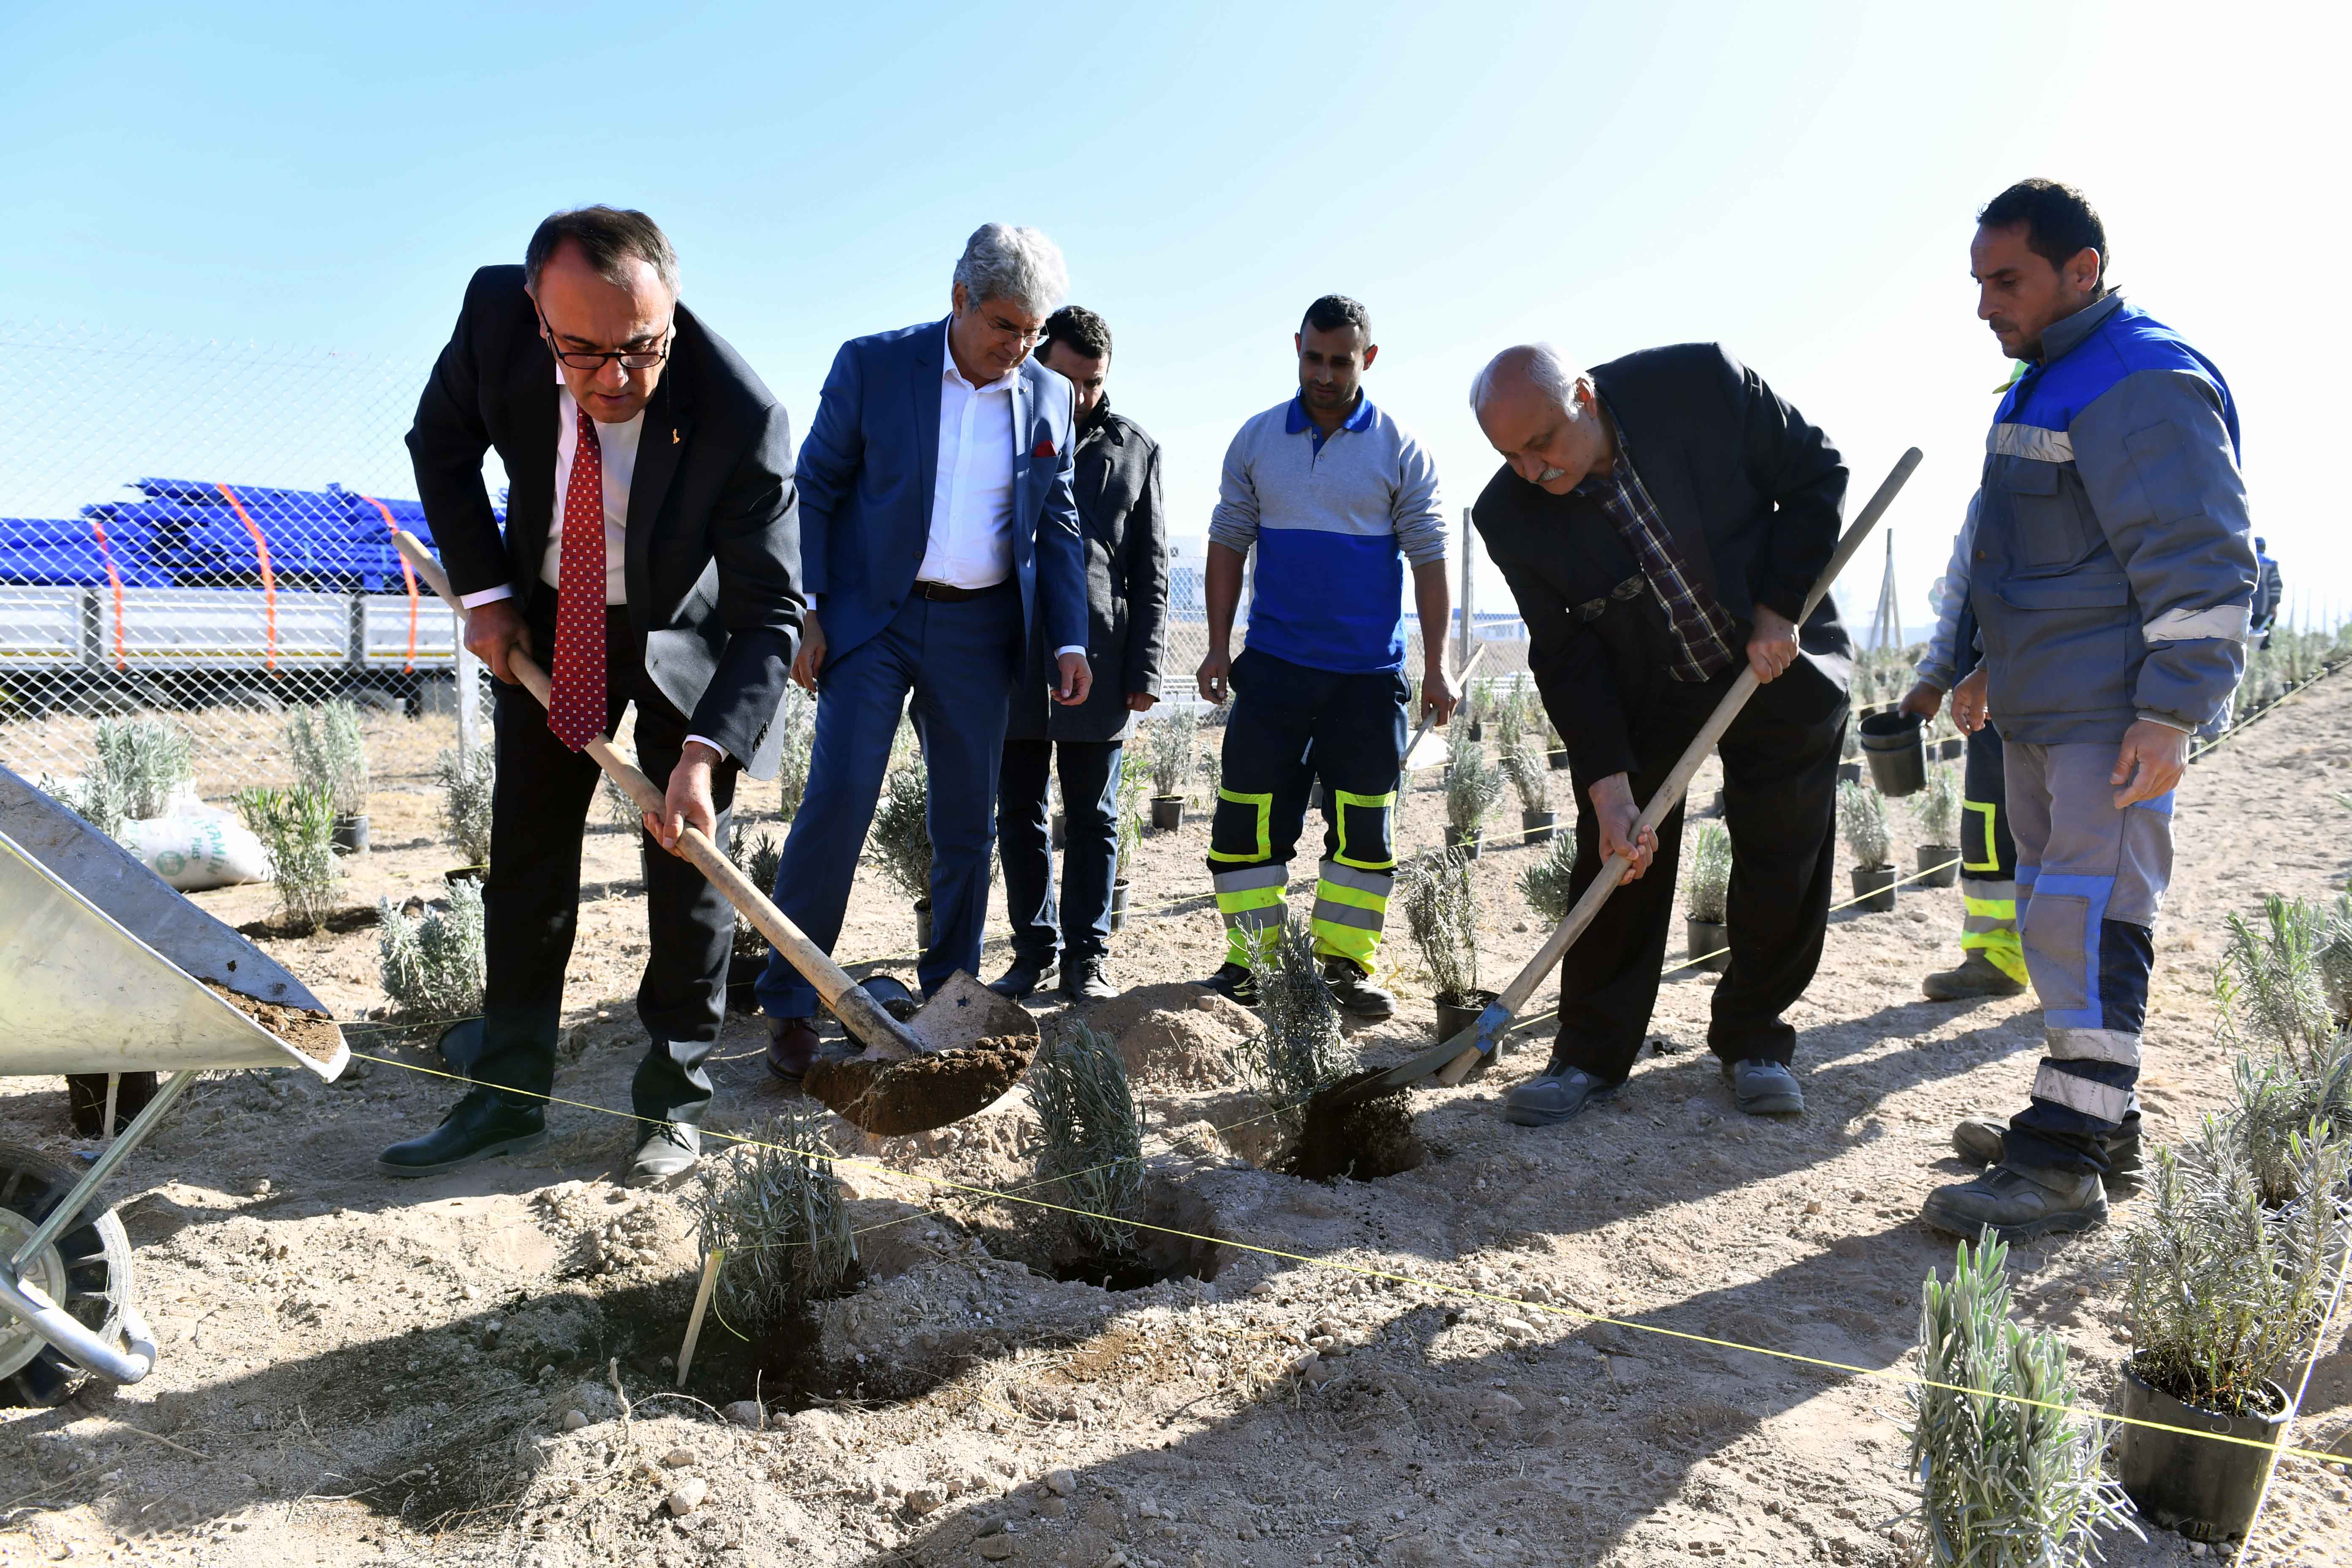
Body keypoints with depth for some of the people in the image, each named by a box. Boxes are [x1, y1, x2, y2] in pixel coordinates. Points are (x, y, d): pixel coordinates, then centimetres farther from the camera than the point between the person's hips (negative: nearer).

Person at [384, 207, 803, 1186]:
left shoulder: (741, 418, -33)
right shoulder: (495, 313, -22)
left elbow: (770, 614, -28)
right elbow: (442, 443, -1)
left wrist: (705, 749, -39)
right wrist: (483, 591, -7)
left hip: (687, 639, -3)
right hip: (549, 624, 4)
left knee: (688, 868, -1)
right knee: (525, 855, 6)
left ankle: (672, 1104, 13)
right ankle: (508, 1096, 18)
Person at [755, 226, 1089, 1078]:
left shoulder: (1048, 397, 6)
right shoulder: (872, 365, -3)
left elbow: (1058, 528, 11)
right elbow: (815, 490, -1)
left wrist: (1069, 640, 2)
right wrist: (805, 615, -7)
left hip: (979, 632, 3)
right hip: (872, 616, -3)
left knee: (967, 821, 7)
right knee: (837, 798, -11)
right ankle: (790, 1008, -1)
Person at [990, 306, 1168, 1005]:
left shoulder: (1135, 450, 8)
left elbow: (1151, 571, 7)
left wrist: (1144, 669, -2)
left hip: (1099, 661, 0)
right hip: (1013, 662, 1)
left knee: (1093, 817, 4)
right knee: (1019, 814, 6)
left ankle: (1085, 956, 12)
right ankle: (1035, 950, 16)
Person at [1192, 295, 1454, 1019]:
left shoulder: (1400, 450, 0)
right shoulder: (1257, 439, 6)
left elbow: (1428, 559, 0)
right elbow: (1228, 542, 9)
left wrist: (1436, 665, -5)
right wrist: (1218, 646, 2)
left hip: (1368, 671, -1)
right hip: (1272, 664, 1)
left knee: (1364, 823, 3)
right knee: (1248, 814, -1)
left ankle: (1344, 963, 15)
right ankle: (1252, 960, 10)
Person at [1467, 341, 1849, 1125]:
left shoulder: (1702, 384, -23)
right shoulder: (1509, 517, -19)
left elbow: (1816, 474, -9)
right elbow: (1566, 658, -15)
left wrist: (1779, 610, -17)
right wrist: (1608, 787, -22)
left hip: (1778, 665, 0)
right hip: (1642, 699, 0)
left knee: (1783, 859, 4)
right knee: (1620, 861, -4)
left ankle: (1754, 1040, 21)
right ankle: (1590, 1054, 9)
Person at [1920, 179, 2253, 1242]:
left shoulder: (2144, 385, -14)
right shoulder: (2047, 378, 18)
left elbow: (2200, 559, -19)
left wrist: (2172, 711, -23)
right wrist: (1988, 665, 28)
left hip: (2114, 713, -10)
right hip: (2037, 710, 11)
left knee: (2088, 916, -12)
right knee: (2055, 909, 14)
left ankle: (2064, 1165, -10)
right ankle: (2087, 1117, 24)